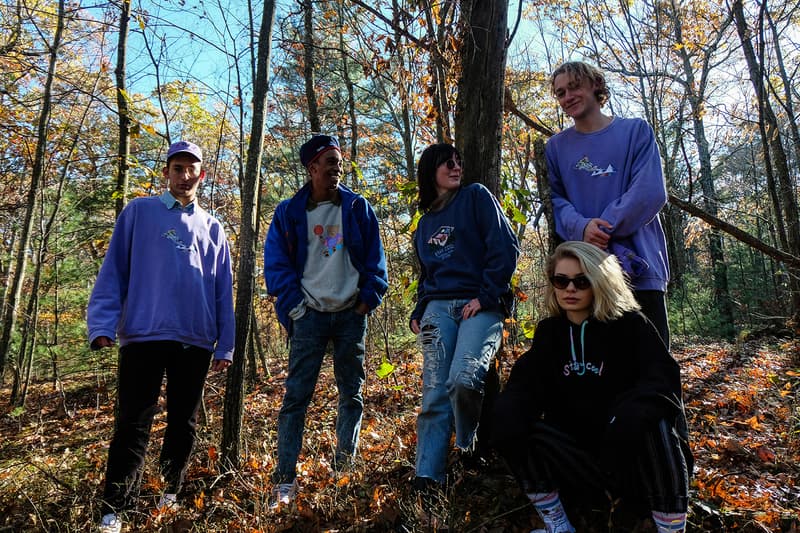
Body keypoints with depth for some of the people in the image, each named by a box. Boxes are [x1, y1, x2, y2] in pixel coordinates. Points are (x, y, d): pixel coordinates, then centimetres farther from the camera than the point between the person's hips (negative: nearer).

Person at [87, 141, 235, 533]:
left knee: (184, 423, 12)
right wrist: (102, 324, -11)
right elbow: (113, 270, 1)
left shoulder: (212, 228, 14)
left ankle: (170, 494, 29)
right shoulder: (139, 212, 7)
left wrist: (225, 345, 7)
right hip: (144, 334, -3)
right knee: (133, 424, -1)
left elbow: (223, 292, 12)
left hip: (196, 340, 3)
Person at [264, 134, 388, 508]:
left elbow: (374, 258, 6)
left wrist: (369, 298, -3)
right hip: (310, 314, -1)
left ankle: (344, 463, 24)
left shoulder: (357, 207, 6)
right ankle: (285, 478, 5)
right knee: (296, 395, -3)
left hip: (351, 313, 2)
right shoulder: (289, 212, 3)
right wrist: (292, 306, -7)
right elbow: (276, 263, 2)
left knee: (352, 392, 9)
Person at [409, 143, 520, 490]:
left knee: (463, 379, -25)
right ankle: (427, 476, 1)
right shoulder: (425, 223, 23)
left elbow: (505, 247, -3)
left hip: (481, 305, -4)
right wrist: (418, 312, 14)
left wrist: (486, 296, -11)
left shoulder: (476, 197, 8)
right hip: (438, 309, 5)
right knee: (434, 395, -5)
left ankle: (469, 445, 2)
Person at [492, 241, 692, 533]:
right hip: (577, 452, 4)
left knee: (648, 422, -36)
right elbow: (524, 383, -5)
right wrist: (508, 411, -28)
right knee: (509, 422, -19)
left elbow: (663, 378, -21)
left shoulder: (630, 324, -6)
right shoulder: (549, 330, 5)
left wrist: (629, 417, -41)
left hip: (633, 454, -3)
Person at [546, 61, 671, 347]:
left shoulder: (636, 130, 4)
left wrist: (602, 229, -14)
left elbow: (650, 193, -7)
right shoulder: (556, 146, 12)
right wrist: (581, 228, -15)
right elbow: (556, 199, 5)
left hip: (638, 264, -2)